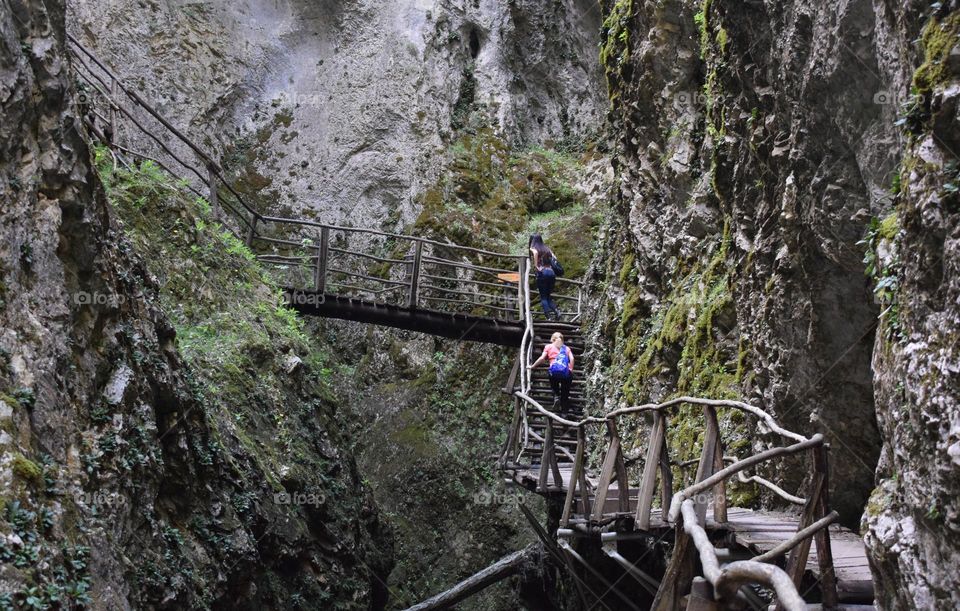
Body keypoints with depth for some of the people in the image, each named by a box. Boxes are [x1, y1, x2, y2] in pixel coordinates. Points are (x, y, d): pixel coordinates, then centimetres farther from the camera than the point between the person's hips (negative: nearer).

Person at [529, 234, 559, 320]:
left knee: (543, 297, 0)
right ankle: (556, 310, -8)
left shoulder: (533, 248, 7)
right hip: (551, 272, 5)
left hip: (542, 272, -5)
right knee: (548, 296, 15)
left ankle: (549, 315, -15)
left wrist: (535, 266, -11)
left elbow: (535, 252, -17)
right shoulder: (546, 248, 22)